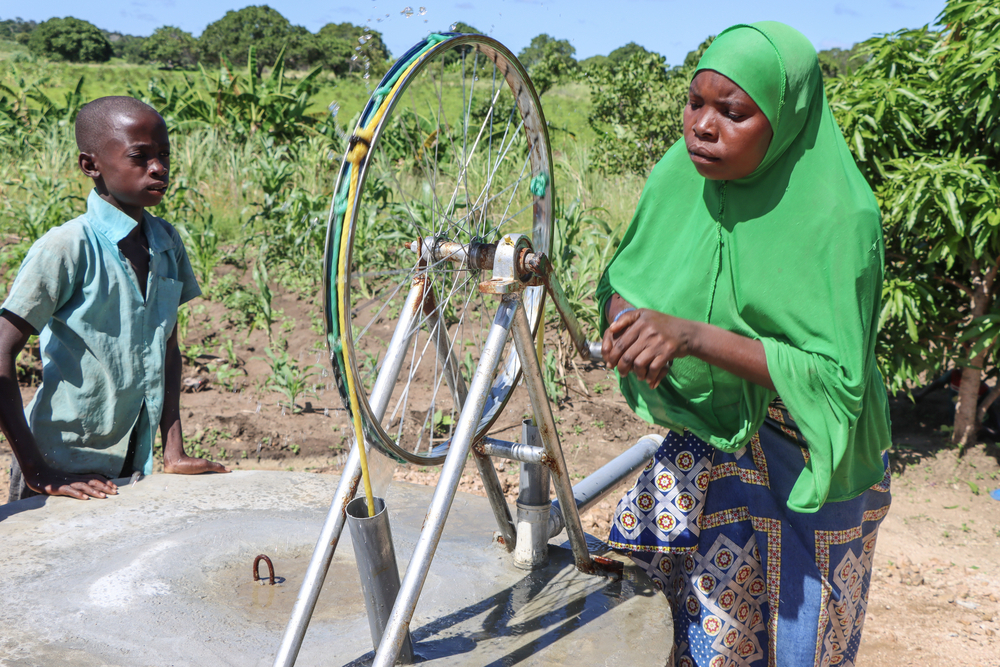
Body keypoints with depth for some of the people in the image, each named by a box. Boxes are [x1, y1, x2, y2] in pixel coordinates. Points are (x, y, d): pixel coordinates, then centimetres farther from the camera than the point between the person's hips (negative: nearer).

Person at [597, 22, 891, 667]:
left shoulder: (836, 218, -23)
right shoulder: (680, 175, -7)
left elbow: (837, 375, -25)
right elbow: (621, 281, 3)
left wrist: (696, 337, -36)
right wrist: (624, 318, -22)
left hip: (799, 463, -5)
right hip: (703, 438, 5)